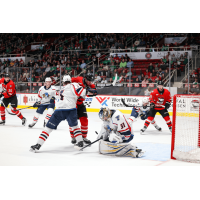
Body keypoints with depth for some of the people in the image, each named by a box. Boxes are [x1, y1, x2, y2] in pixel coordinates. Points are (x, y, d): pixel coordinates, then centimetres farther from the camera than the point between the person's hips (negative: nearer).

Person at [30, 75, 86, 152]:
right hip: (71, 109, -2)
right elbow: (81, 92, -5)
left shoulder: (62, 91, 28)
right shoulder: (73, 85, 10)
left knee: (48, 128, 8)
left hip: (59, 110, 2)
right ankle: (80, 142, 17)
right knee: (74, 126, 24)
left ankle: (38, 145, 3)